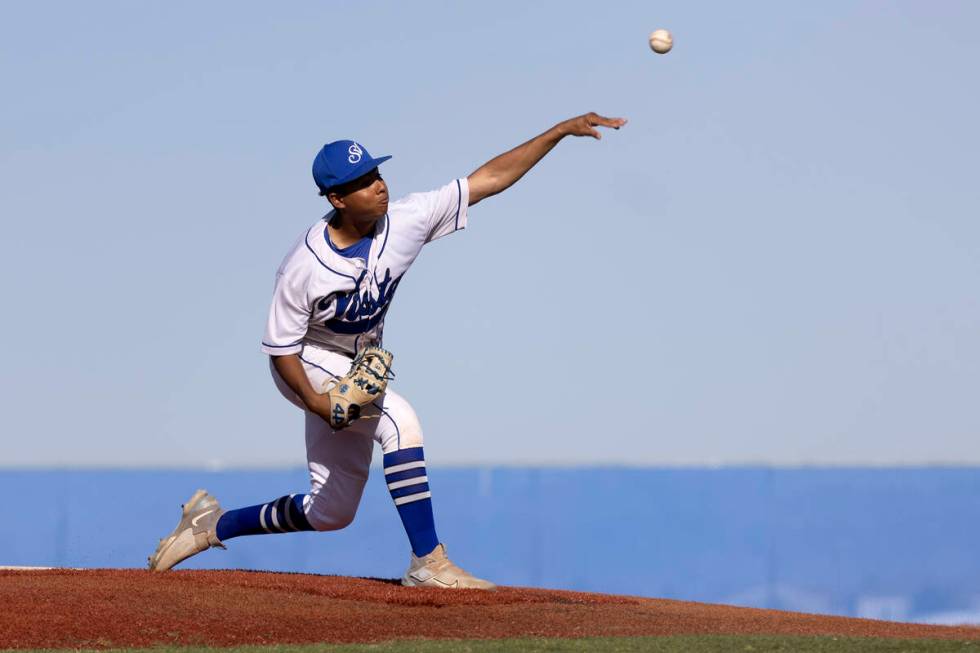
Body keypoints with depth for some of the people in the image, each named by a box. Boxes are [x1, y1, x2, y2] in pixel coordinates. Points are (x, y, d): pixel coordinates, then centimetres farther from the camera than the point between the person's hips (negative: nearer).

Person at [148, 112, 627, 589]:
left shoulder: (404, 223, -18)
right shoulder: (305, 267, -28)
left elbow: (488, 179, -18)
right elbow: (281, 348, -18)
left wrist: (561, 131, -24)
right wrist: (316, 402, -33)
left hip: (358, 370, 6)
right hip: (310, 366, -6)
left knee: (331, 512, 11)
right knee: (399, 421, -31)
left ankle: (215, 525, 29)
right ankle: (428, 563, -27)